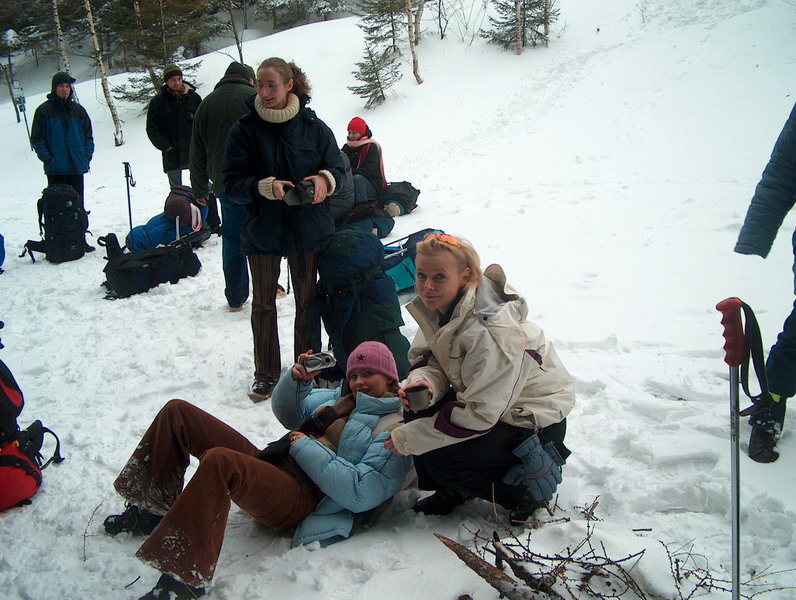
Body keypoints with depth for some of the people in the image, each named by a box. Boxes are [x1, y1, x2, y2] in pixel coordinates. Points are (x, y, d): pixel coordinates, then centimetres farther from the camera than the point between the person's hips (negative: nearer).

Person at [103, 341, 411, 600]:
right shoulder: (342, 399, 20)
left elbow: (362, 493, -21)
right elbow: (287, 412, 29)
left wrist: (305, 447, -15)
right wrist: (296, 379, 6)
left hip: (301, 501, -9)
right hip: (268, 463, 9)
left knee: (218, 460, -39)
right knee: (177, 411, 5)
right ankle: (154, 511, 12)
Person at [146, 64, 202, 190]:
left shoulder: (194, 98, 3)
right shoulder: (157, 102, 1)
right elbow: (152, 129, 1)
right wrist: (166, 146, -10)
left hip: (194, 151, 0)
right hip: (171, 155, 0)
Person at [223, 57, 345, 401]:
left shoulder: (313, 126, -5)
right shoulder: (244, 130, -8)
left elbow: (337, 168, 3)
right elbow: (231, 183, -9)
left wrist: (325, 180, -20)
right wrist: (266, 186, -27)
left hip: (307, 228, 0)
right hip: (261, 230, 0)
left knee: (307, 301, 13)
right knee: (263, 304, 11)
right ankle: (266, 375, 26)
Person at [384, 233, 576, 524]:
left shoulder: (490, 332, -34)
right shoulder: (441, 307, -9)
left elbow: (480, 415, -28)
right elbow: (430, 359, 1)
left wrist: (410, 437, -22)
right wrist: (423, 381, -25)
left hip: (535, 421, -8)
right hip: (484, 400, 8)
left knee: (440, 461, -19)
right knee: (418, 408, -10)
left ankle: (528, 488, 2)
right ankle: (452, 488, 10)